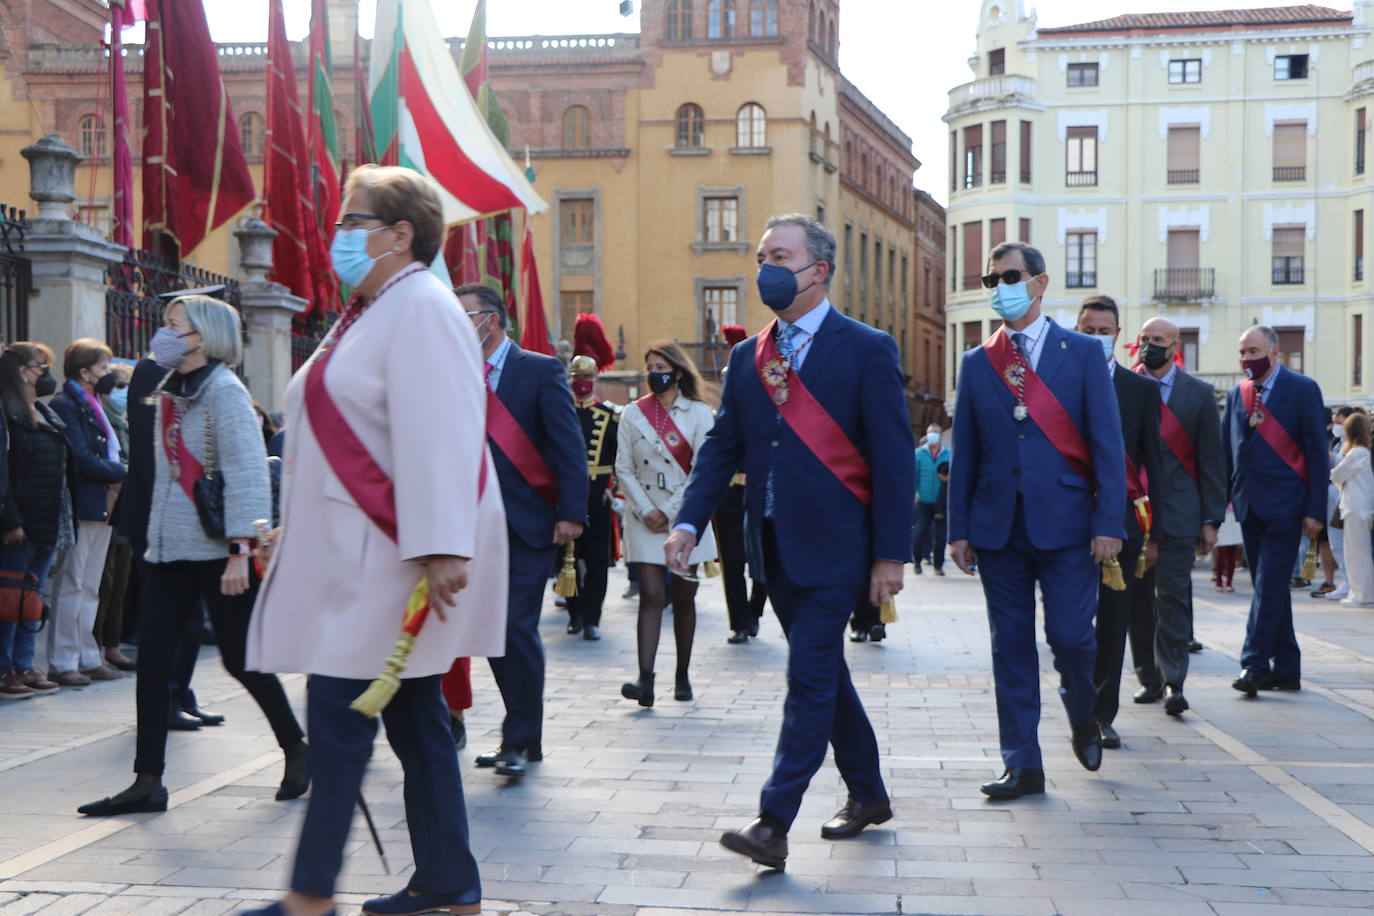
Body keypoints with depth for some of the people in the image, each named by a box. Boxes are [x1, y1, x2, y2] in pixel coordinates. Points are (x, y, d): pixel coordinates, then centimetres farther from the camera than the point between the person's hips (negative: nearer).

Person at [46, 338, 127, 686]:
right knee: (71, 585, -4)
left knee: (90, 588, 12)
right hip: (82, 506, -9)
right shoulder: (65, 405, -11)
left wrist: (119, 469, -3)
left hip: (103, 506, 9)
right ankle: (62, 662, 2)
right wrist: (121, 473, -12)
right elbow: (81, 459, -19)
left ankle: (88, 658, 18)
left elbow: (112, 452, 17)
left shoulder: (92, 405, 18)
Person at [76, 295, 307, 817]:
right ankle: (148, 783, 6)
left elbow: (248, 473, -18)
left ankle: (296, 748, 23)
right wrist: (155, 534, 18)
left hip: (217, 551, -8)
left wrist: (240, 550, -24)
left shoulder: (224, 391, -11)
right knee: (152, 661, 2)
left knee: (240, 660, 2)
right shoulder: (169, 392, 13)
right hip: (169, 548, 8)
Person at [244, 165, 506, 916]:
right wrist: (293, 528, 23)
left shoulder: (422, 309, -14)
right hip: (357, 551, 10)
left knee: (340, 712, -5)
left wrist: (440, 549, -28)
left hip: (395, 553, -10)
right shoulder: (368, 314, 17)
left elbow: (439, 437, -23)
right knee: (413, 717, 11)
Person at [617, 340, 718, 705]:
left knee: (684, 597, 5)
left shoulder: (699, 413, 0)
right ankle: (646, 679, -15)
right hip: (645, 519, 0)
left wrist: (671, 512, -8)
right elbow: (623, 469, 3)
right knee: (651, 595, -9)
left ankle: (682, 676, 16)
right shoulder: (633, 413, 6)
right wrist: (646, 511, -8)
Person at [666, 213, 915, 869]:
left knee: (810, 676, -7)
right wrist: (689, 521, -3)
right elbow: (722, 446, 10)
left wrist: (891, 553, -12)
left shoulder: (866, 349, -6)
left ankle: (774, 823, -5)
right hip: (774, 544, 6)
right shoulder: (747, 358, 10)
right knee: (823, 672, 15)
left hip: (832, 544, -6)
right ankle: (867, 793, 31)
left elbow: (893, 458, -8)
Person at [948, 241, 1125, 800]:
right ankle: (1022, 765, 13)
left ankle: (1082, 718, 28)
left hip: (1066, 523, -2)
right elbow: (964, 452, 9)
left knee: (1070, 635, -5)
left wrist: (1109, 522, -10)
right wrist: (959, 528, 3)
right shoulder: (977, 363, 10)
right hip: (998, 526, 3)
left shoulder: (1083, 353, 2)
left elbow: (1107, 443, -2)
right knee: (1011, 647, 5)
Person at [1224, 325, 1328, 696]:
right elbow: (1228, 452, 13)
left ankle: (1254, 664, -12)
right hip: (1249, 505, 6)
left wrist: (1315, 510, -10)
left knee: (1269, 584, -11)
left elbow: (1317, 453, -5)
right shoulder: (1236, 395, 12)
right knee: (1269, 587, 10)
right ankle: (1285, 669, 17)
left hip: (1284, 505, -6)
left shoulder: (1302, 390, -3)